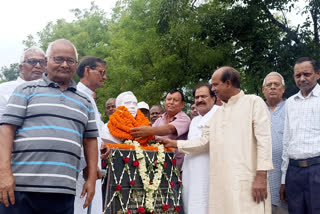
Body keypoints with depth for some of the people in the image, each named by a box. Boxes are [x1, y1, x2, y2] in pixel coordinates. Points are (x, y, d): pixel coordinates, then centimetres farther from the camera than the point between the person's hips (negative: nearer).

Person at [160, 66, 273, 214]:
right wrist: (174, 144, 17)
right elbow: (203, 142, 21)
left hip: (246, 180, -6)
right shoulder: (218, 113, 21)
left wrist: (261, 175, -15)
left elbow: (264, 139, -8)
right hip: (221, 182, 6)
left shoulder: (253, 102, 0)